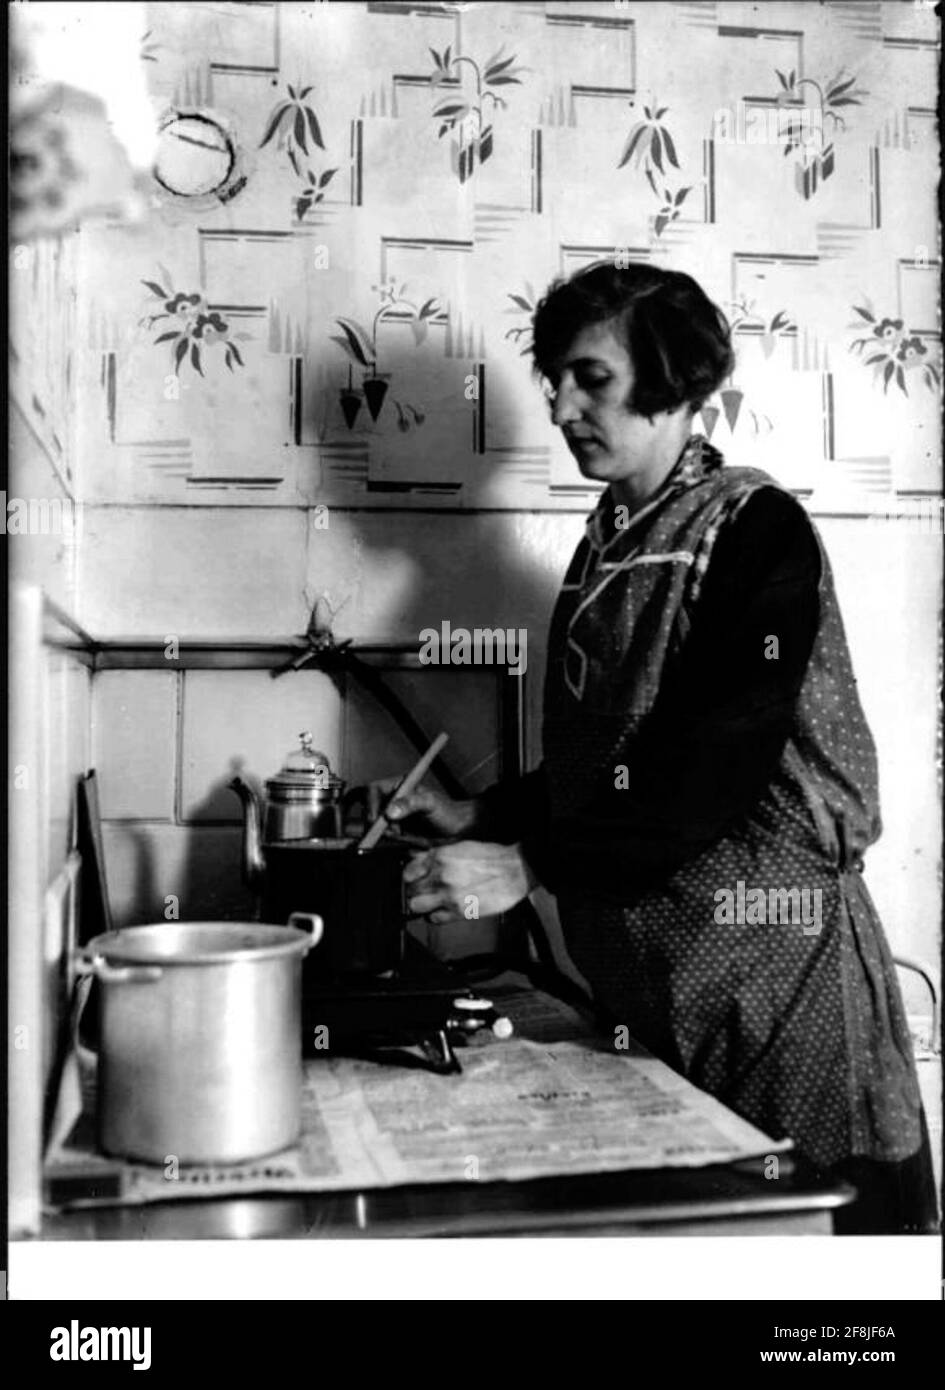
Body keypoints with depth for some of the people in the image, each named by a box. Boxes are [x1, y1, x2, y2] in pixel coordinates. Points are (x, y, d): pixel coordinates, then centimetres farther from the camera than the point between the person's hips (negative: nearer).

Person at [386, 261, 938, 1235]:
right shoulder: (605, 544, 11)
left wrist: (530, 864, -23)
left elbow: (720, 758, -22)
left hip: (766, 945, -7)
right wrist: (483, 817, 6)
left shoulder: (755, 527, -11)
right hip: (637, 953, 7)